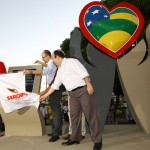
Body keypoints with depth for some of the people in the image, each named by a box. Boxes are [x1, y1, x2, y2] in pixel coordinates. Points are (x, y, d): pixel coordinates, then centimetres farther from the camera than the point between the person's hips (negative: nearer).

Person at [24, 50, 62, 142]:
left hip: (54, 88, -11)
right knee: (56, 109, 16)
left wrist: (31, 71, -39)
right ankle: (58, 130, 26)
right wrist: (41, 63, 28)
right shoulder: (51, 63, 16)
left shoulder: (52, 64, -16)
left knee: (55, 110, -12)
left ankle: (56, 134, -12)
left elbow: (44, 72, -34)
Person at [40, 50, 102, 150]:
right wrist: (45, 95, 26)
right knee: (74, 115, 10)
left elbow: (83, 72, -15)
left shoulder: (71, 61, -6)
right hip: (73, 94, 8)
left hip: (84, 90, -8)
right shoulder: (60, 70, 19)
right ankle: (75, 138, 22)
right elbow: (55, 85, 24)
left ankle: (97, 141, -1)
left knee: (91, 115, -6)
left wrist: (89, 85, -24)